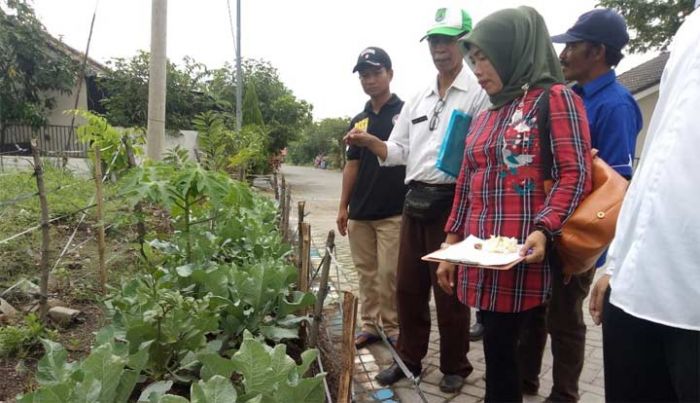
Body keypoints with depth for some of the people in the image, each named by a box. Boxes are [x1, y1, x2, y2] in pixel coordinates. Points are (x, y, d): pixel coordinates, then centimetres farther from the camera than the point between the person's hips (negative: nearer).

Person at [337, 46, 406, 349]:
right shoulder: (358, 121, 14)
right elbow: (352, 165, 15)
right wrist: (343, 206, 12)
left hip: (393, 211, -5)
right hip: (360, 212, 5)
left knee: (389, 273, -1)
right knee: (366, 273, 11)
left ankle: (393, 327, 16)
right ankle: (369, 324, 24)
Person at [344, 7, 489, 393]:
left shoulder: (479, 92, -4)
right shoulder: (416, 100, 15)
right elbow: (398, 152, 13)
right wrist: (370, 141, -5)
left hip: (452, 201, -6)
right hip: (415, 200, 6)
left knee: (449, 291, 6)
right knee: (408, 286, 14)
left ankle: (455, 366, 26)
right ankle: (409, 358, 31)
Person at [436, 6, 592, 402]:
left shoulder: (556, 99, -1)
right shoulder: (485, 118, 18)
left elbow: (575, 175, -10)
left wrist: (543, 230, -24)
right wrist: (451, 247, 16)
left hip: (520, 259, -6)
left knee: (500, 349, 1)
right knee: (498, 348, 14)